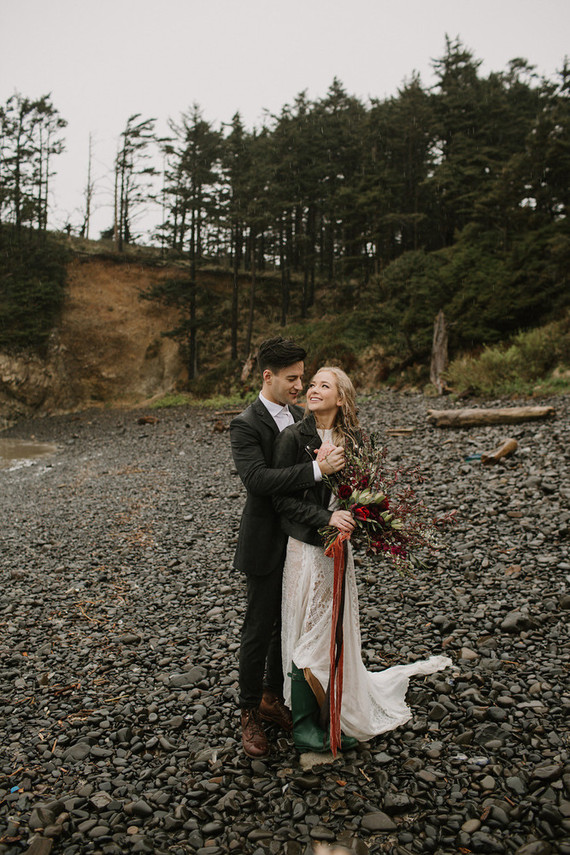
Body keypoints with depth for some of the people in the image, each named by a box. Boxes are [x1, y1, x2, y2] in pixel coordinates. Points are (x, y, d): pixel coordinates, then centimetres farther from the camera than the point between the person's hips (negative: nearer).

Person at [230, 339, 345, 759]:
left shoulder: (298, 414, 6)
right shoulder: (246, 425, -17)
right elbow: (258, 478, -31)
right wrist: (318, 469, -35)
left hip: (300, 538, 7)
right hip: (267, 543, -7)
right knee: (259, 629, 6)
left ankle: (273, 699, 37)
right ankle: (249, 713, 25)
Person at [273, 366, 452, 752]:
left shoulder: (352, 438, 3)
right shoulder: (293, 437, -11)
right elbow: (281, 497, -13)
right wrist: (326, 517, -21)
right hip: (306, 546, -4)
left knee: (338, 630, 15)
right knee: (308, 633, 5)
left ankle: (339, 712, 35)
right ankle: (304, 723, 22)